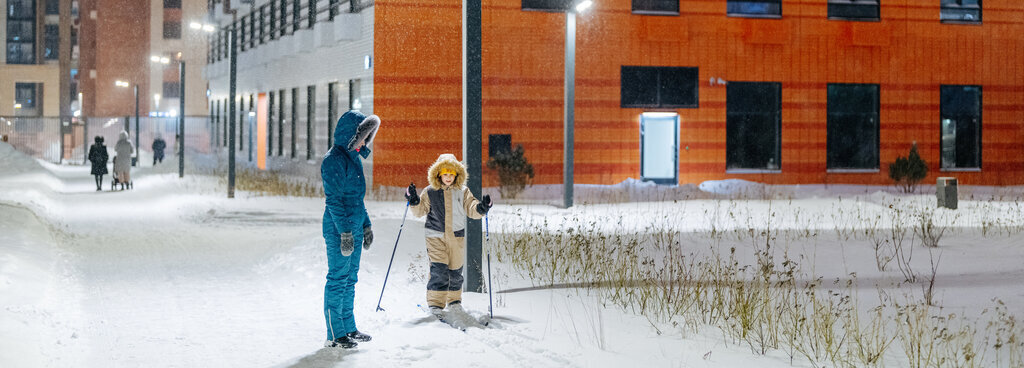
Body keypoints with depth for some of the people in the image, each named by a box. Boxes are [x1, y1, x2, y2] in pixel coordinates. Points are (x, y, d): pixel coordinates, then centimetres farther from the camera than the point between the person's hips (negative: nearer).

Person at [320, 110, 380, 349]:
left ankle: (349, 328, 22)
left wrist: (366, 225, 22)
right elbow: (334, 198, -18)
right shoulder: (335, 159, -14)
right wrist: (345, 231, -21)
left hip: (354, 228, 9)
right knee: (338, 279, -4)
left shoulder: (354, 158, 15)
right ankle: (335, 335, 0)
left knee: (350, 279, 14)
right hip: (339, 229, -9)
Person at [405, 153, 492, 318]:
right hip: (436, 236, -2)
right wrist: (414, 200, -12)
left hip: (457, 237, 2)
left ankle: (454, 301, 27)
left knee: (455, 271, 10)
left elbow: (472, 209, 1)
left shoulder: (462, 192, 6)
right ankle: (435, 305, -10)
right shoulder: (430, 192, 3)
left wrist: (482, 207, -20)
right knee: (439, 270, -13)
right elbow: (420, 211, 6)